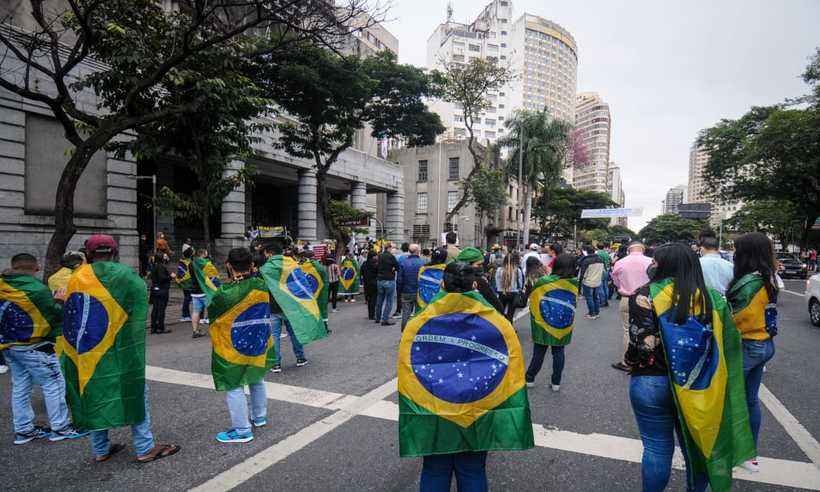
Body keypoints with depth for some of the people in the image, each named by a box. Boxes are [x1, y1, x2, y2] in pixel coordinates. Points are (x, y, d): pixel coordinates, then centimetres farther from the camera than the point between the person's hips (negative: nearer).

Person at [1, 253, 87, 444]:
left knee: (20, 387, 15)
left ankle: (23, 429, 24)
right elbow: (57, 315, -13)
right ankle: (60, 427, 8)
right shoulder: (37, 289, -20)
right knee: (54, 385, 2)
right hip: (33, 347, -8)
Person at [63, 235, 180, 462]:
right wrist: (135, 347, 2)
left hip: (85, 353, 5)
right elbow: (139, 318, -10)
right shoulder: (127, 277, -11)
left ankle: (100, 449, 27)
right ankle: (144, 448, 11)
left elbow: (69, 319, 8)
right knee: (134, 392, 6)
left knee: (95, 395, 16)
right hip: (119, 352, -4)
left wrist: (77, 351, 16)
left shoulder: (76, 279, 2)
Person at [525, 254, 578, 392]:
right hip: (564, 326, 2)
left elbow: (529, 295, -2)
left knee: (539, 353, 11)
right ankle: (556, 382, 22)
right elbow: (574, 302, 7)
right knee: (558, 353, 14)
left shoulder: (543, 281, -18)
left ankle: (530, 379, 23)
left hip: (543, 325, -2)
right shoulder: (574, 283, -10)